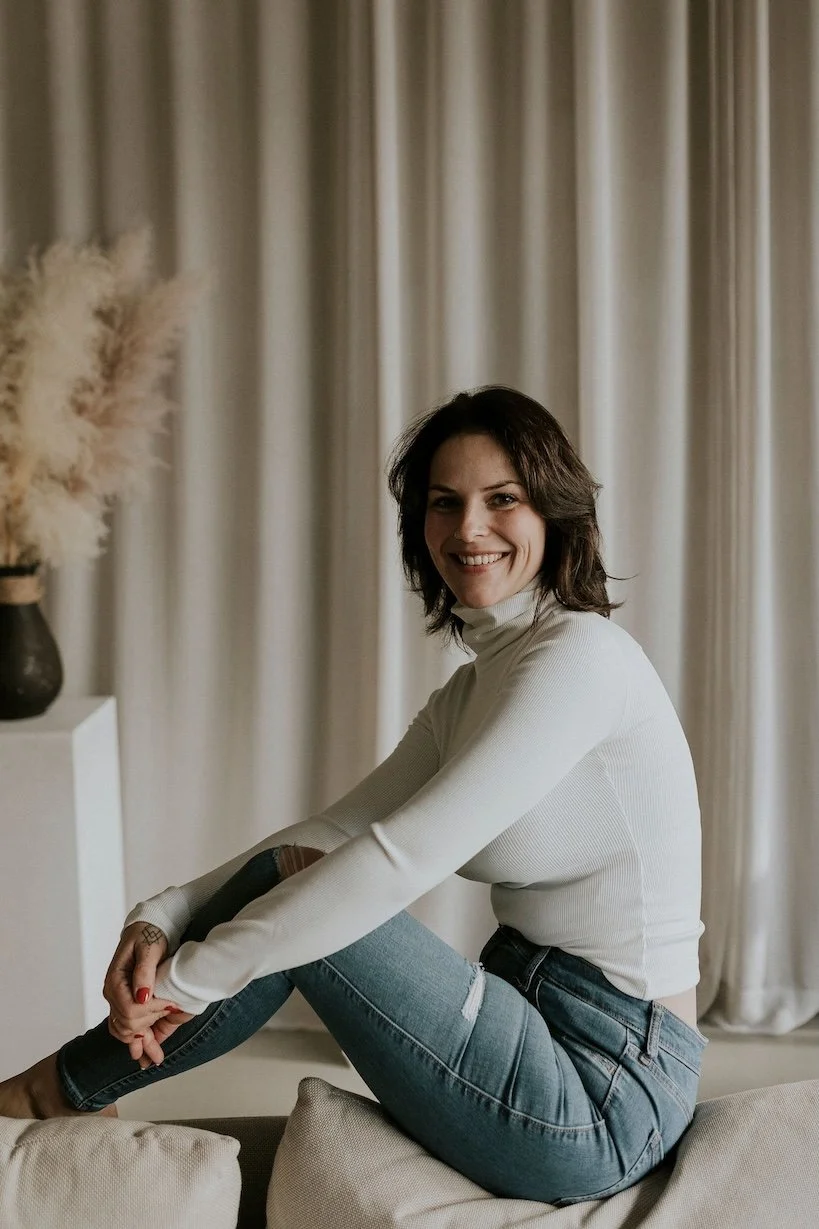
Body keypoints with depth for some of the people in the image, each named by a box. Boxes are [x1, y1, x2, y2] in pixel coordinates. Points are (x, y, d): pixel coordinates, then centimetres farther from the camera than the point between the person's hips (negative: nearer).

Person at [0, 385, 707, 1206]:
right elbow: (331, 832, 6)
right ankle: (75, 1087, 14)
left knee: (294, 886, -11)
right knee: (292, 872, 0)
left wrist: (189, 976, -18)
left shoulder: (581, 655, -16)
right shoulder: (470, 693, 12)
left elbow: (402, 859, -23)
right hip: (542, 1024, 8)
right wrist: (159, 920, -9)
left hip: (604, 1096, -8)